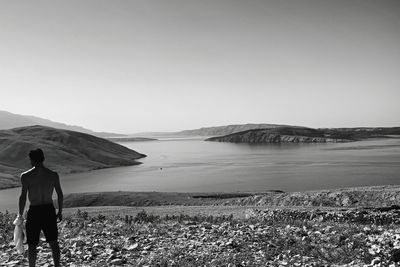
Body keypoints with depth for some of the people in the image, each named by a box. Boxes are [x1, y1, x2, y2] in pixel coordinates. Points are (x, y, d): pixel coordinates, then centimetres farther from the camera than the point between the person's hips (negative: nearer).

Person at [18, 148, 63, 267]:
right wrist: (60, 212, 13)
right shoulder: (54, 175, -1)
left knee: (32, 244, 12)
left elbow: (23, 197, -10)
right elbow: (60, 195, 2)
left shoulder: (26, 176, -9)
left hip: (34, 211, -2)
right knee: (53, 242, 13)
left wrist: (20, 214, 1)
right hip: (49, 210, 3)